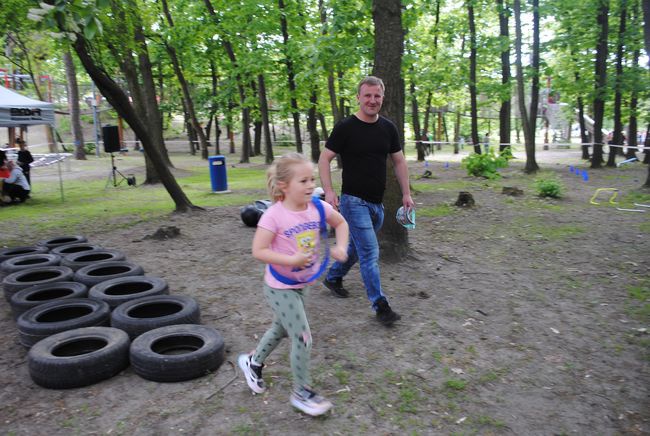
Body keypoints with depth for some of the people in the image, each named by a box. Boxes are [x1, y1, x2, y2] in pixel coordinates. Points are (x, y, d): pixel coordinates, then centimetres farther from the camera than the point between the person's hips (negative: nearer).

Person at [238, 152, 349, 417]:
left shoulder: (318, 207, -9)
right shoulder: (273, 215, -24)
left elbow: (340, 223, 8)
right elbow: (258, 251, -24)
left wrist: (341, 248, -8)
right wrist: (292, 260, -31)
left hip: (303, 284, 7)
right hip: (280, 287, -7)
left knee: (282, 329, 25)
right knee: (302, 338, -3)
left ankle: (253, 362, 51)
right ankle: (302, 392, 20)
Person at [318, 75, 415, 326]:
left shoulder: (388, 128, 6)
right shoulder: (345, 127, -9)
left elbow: (399, 161, 13)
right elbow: (324, 159, -8)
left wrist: (406, 193, 8)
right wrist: (329, 191, -20)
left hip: (377, 203, 6)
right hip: (354, 201, -6)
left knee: (357, 247, 20)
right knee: (370, 253, -7)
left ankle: (333, 278, 43)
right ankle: (380, 306, 3)